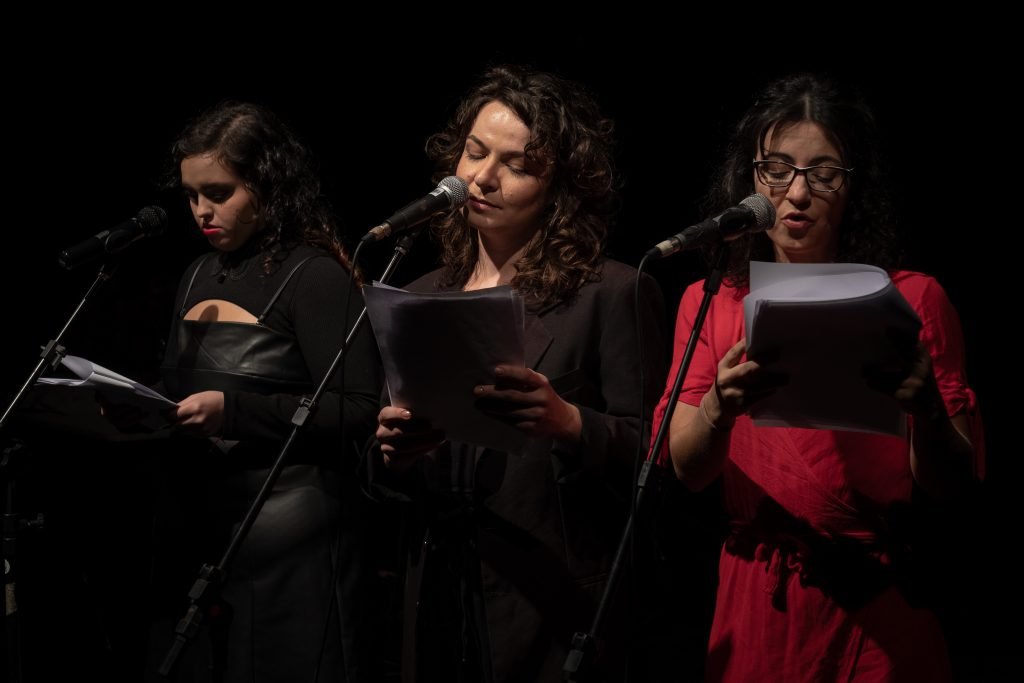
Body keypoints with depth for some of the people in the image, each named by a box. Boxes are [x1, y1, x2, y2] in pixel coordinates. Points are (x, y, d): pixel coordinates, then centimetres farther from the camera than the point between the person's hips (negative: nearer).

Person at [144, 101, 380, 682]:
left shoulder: (314, 276, -9)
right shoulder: (201, 276, 14)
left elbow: (359, 412, -16)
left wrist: (234, 411, -23)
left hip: (287, 542, -7)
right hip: (199, 530, 7)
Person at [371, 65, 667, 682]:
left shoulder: (613, 295, -7)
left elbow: (651, 456, -11)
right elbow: (390, 481, 14)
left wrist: (570, 424, -27)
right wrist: (395, 454, -7)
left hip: (557, 613, -5)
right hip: (439, 602, 5)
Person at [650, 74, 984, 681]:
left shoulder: (912, 300, -3)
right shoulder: (709, 304, 4)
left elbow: (951, 485, -4)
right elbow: (683, 468, -6)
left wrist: (926, 408, -25)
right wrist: (720, 406, -27)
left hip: (880, 613, -1)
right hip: (757, 607, 2)